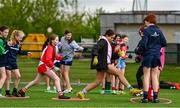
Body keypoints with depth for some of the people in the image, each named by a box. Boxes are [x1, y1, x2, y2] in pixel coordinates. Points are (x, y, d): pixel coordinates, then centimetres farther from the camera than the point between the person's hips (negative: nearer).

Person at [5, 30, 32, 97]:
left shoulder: (18, 44, 6)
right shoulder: (9, 43, -16)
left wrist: (26, 53, 17)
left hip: (14, 62, 7)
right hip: (8, 62, -7)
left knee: (18, 76, 4)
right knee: (8, 77, -1)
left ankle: (14, 91, 15)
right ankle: (7, 92, 9)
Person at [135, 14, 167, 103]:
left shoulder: (147, 30, -10)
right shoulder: (158, 31, 3)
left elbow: (143, 44, -15)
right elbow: (164, 43, 4)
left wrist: (139, 51, 2)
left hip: (148, 55, -4)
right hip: (156, 55, 4)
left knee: (146, 76, 1)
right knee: (154, 76, 10)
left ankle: (145, 96, -2)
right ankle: (155, 97, 7)